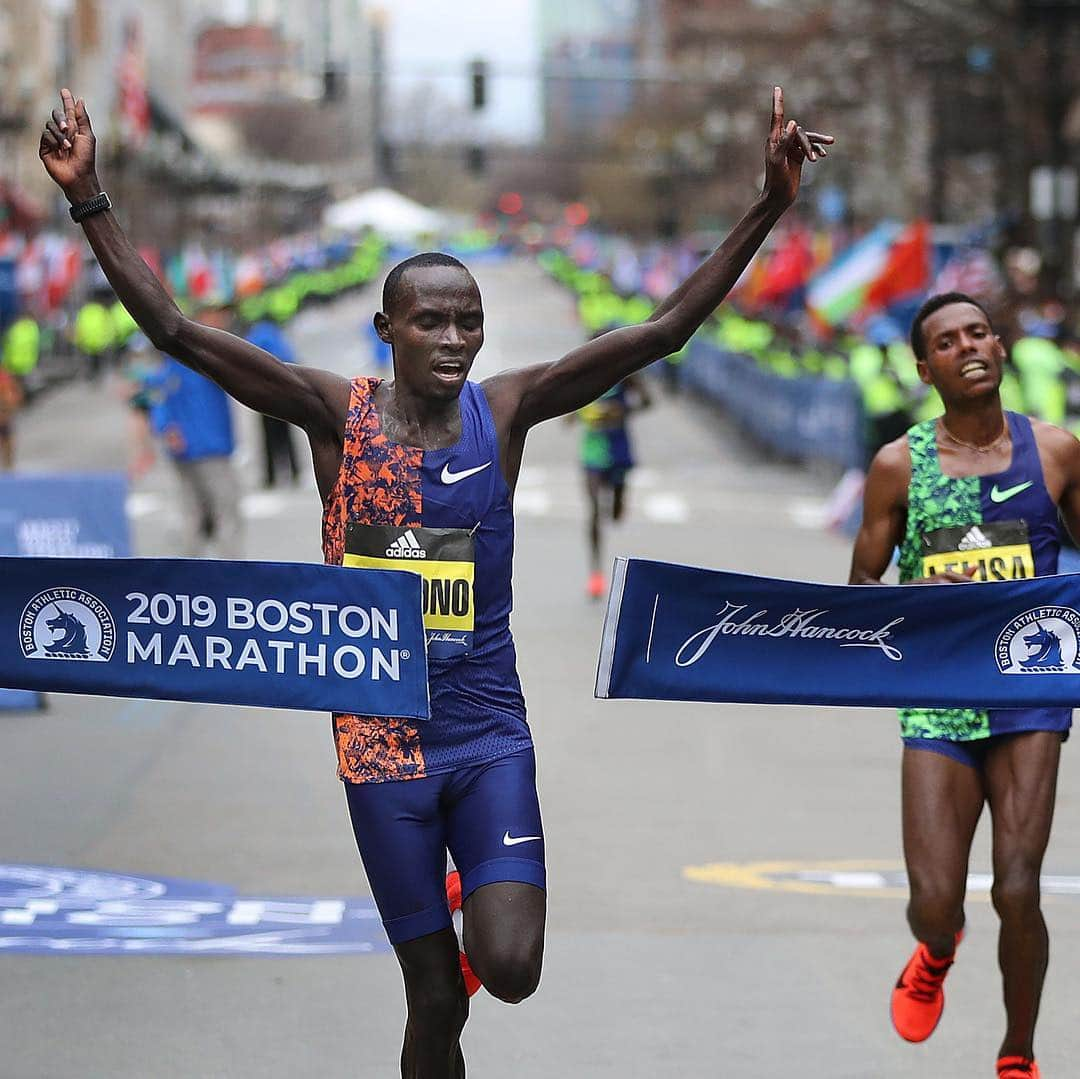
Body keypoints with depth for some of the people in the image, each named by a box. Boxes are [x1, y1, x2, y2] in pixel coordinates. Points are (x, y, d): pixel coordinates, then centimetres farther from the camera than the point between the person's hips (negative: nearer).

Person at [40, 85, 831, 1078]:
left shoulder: (505, 410, -1)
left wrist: (769, 207, -15)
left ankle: (480, 897, 21)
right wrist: (90, 201, -19)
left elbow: (664, 331, -7)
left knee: (511, 972, -14)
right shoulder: (336, 413, -4)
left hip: (489, 732, 1)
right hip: (383, 736, -1)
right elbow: (175, 331, -10)